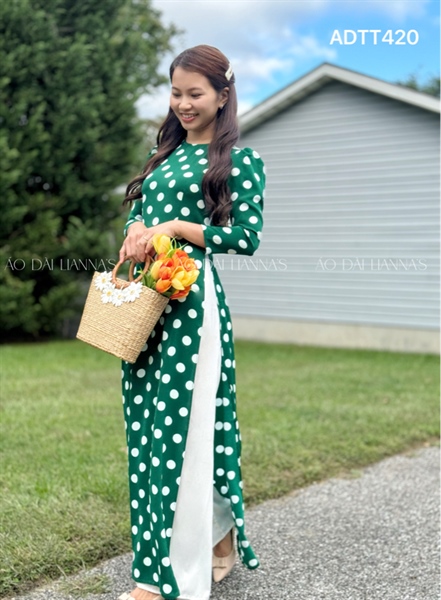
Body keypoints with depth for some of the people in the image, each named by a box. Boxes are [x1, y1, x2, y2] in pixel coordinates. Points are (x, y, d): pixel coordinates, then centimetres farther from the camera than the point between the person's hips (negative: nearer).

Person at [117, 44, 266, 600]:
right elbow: (136, 214, 19)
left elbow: (247, 236, -6)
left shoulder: (240, 159, 0)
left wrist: (177, 228, -14)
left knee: (180, 424, -7)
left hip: (191, 300, -7)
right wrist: (136, 232, -4)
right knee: (146, 425, 8)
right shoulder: (162, 153, 19)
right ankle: (219, 541, 23)